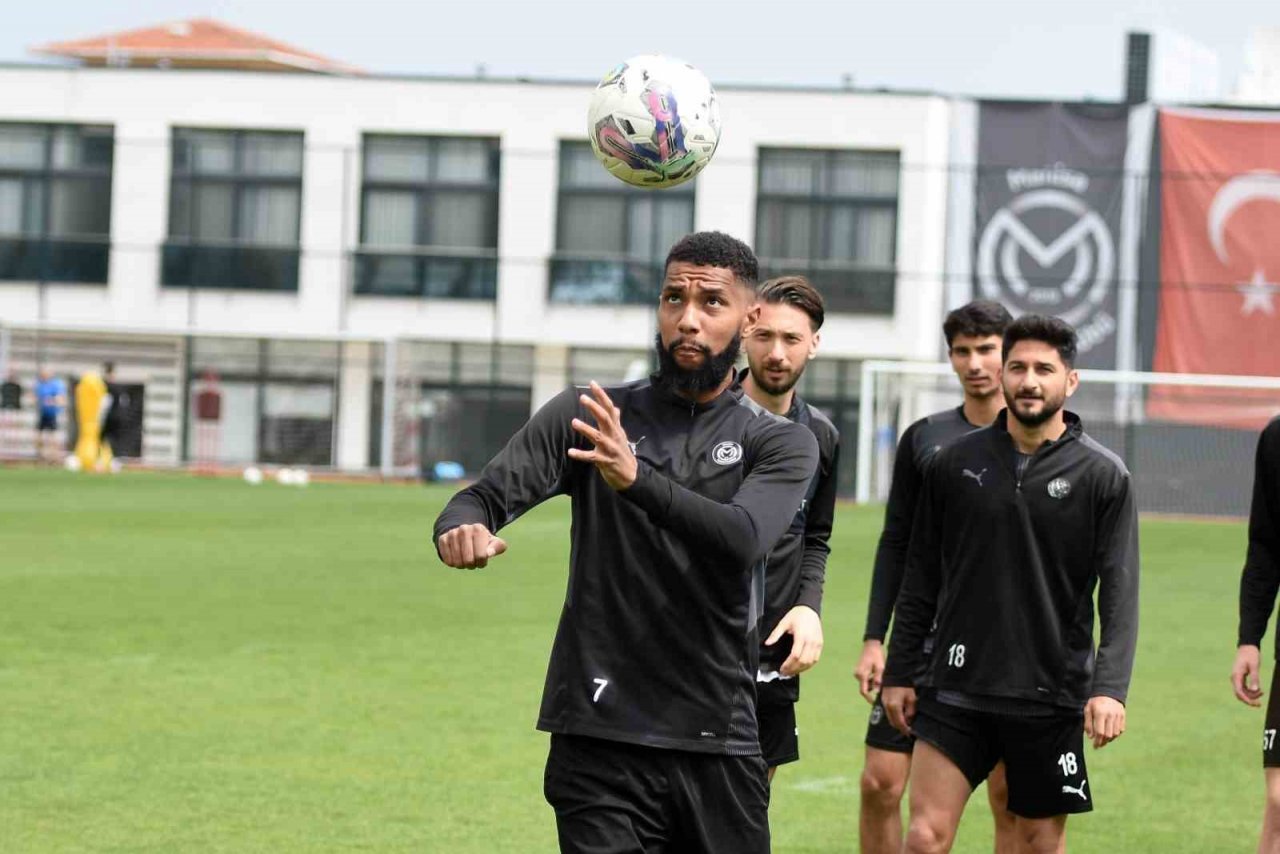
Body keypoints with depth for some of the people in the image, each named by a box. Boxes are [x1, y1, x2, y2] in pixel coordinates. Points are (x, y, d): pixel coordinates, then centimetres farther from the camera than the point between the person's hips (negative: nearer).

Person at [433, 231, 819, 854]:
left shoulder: (781, 444, 4)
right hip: (599, 740, -1)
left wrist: (637, 479, -34)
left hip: (719, 749, 1)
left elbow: (741, 539, -16)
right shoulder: (586, 416, 7)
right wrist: (462, 528, -29)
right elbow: (488, 494, -3)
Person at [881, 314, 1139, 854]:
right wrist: (899, 672, 9)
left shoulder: (1103, 476, -1)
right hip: (956, 688, 1)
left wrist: (1109, 688, -17)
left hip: (1052, 697, -1)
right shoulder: (956, 463, 6)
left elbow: (1119, 593, -6)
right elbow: (921, 581, 12)